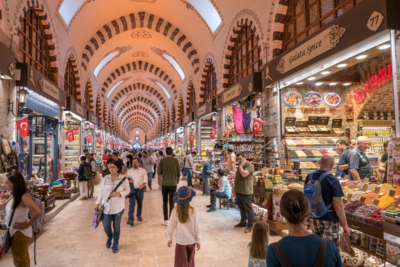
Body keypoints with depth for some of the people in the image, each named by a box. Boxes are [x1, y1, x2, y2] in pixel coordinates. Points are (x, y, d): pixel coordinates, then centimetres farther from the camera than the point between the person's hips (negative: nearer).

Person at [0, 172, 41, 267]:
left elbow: (37, 212, -36)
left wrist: (27, 225, -23)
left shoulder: (24, 196, -26)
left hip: (20, 233, -8)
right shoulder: (15, 195, 1)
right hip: (14, 232, 8)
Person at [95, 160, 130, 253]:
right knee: (106, 226, 5)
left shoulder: (123, 179, -8)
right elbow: (101, 191, 7)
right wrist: (98, 203, 8)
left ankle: (115, 244, 28)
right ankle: (110, 237, 40)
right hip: (106, 206, 2)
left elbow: (127, 190, 0)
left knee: (116, 226, 7)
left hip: (118, 207, -2)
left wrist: (119, 194, -18)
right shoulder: (106, 178, 0)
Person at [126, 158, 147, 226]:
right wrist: (129, 180, -7)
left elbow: (145, 179, -6)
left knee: (140, 203, 10)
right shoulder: (129, 171, 11)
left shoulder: (143, 170, 3)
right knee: (132, 204, -9)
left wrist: (143, 184, -25)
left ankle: (139, 215, 32)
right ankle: (130, 219, -11)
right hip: (132, 189, 0)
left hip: (140, 189, 0)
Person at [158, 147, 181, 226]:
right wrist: (177, 180, 18)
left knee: (165, 202, 11)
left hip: (164, 184, 0)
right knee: (171, 201, 7)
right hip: (173, 184, 0)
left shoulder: (162, 161, -4)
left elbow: (159, 172, -2)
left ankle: (166, 220, 14)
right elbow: (178, 173, 0)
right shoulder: (175, 160, -5)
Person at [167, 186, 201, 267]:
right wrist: (199, 240, 3)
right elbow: (197, 227, -10)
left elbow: (171, 227, -7)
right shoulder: (193, 211, -17)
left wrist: (169, 238, 8)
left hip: (181, 241, -1)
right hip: (191, 240, 1)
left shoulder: (175, 211, -18)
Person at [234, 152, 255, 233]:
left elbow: (244, 174, -30)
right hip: (238, 191, 9)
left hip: (246, 192, -8)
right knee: (242, 208, 19)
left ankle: (250, 225, 7)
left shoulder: (249, 165, -14)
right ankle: (243, 222, 32)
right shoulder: (240, 166, 15)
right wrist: (235, 189, 20)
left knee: (248, 209, 0)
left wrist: (240, 166, -15)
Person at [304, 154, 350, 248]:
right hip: (329, 220, -6)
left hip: (314, 218, 6)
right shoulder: (333, 181, -18)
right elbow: (337, 204, -20)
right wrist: (345, 225, -12)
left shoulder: (309, 176, -1)